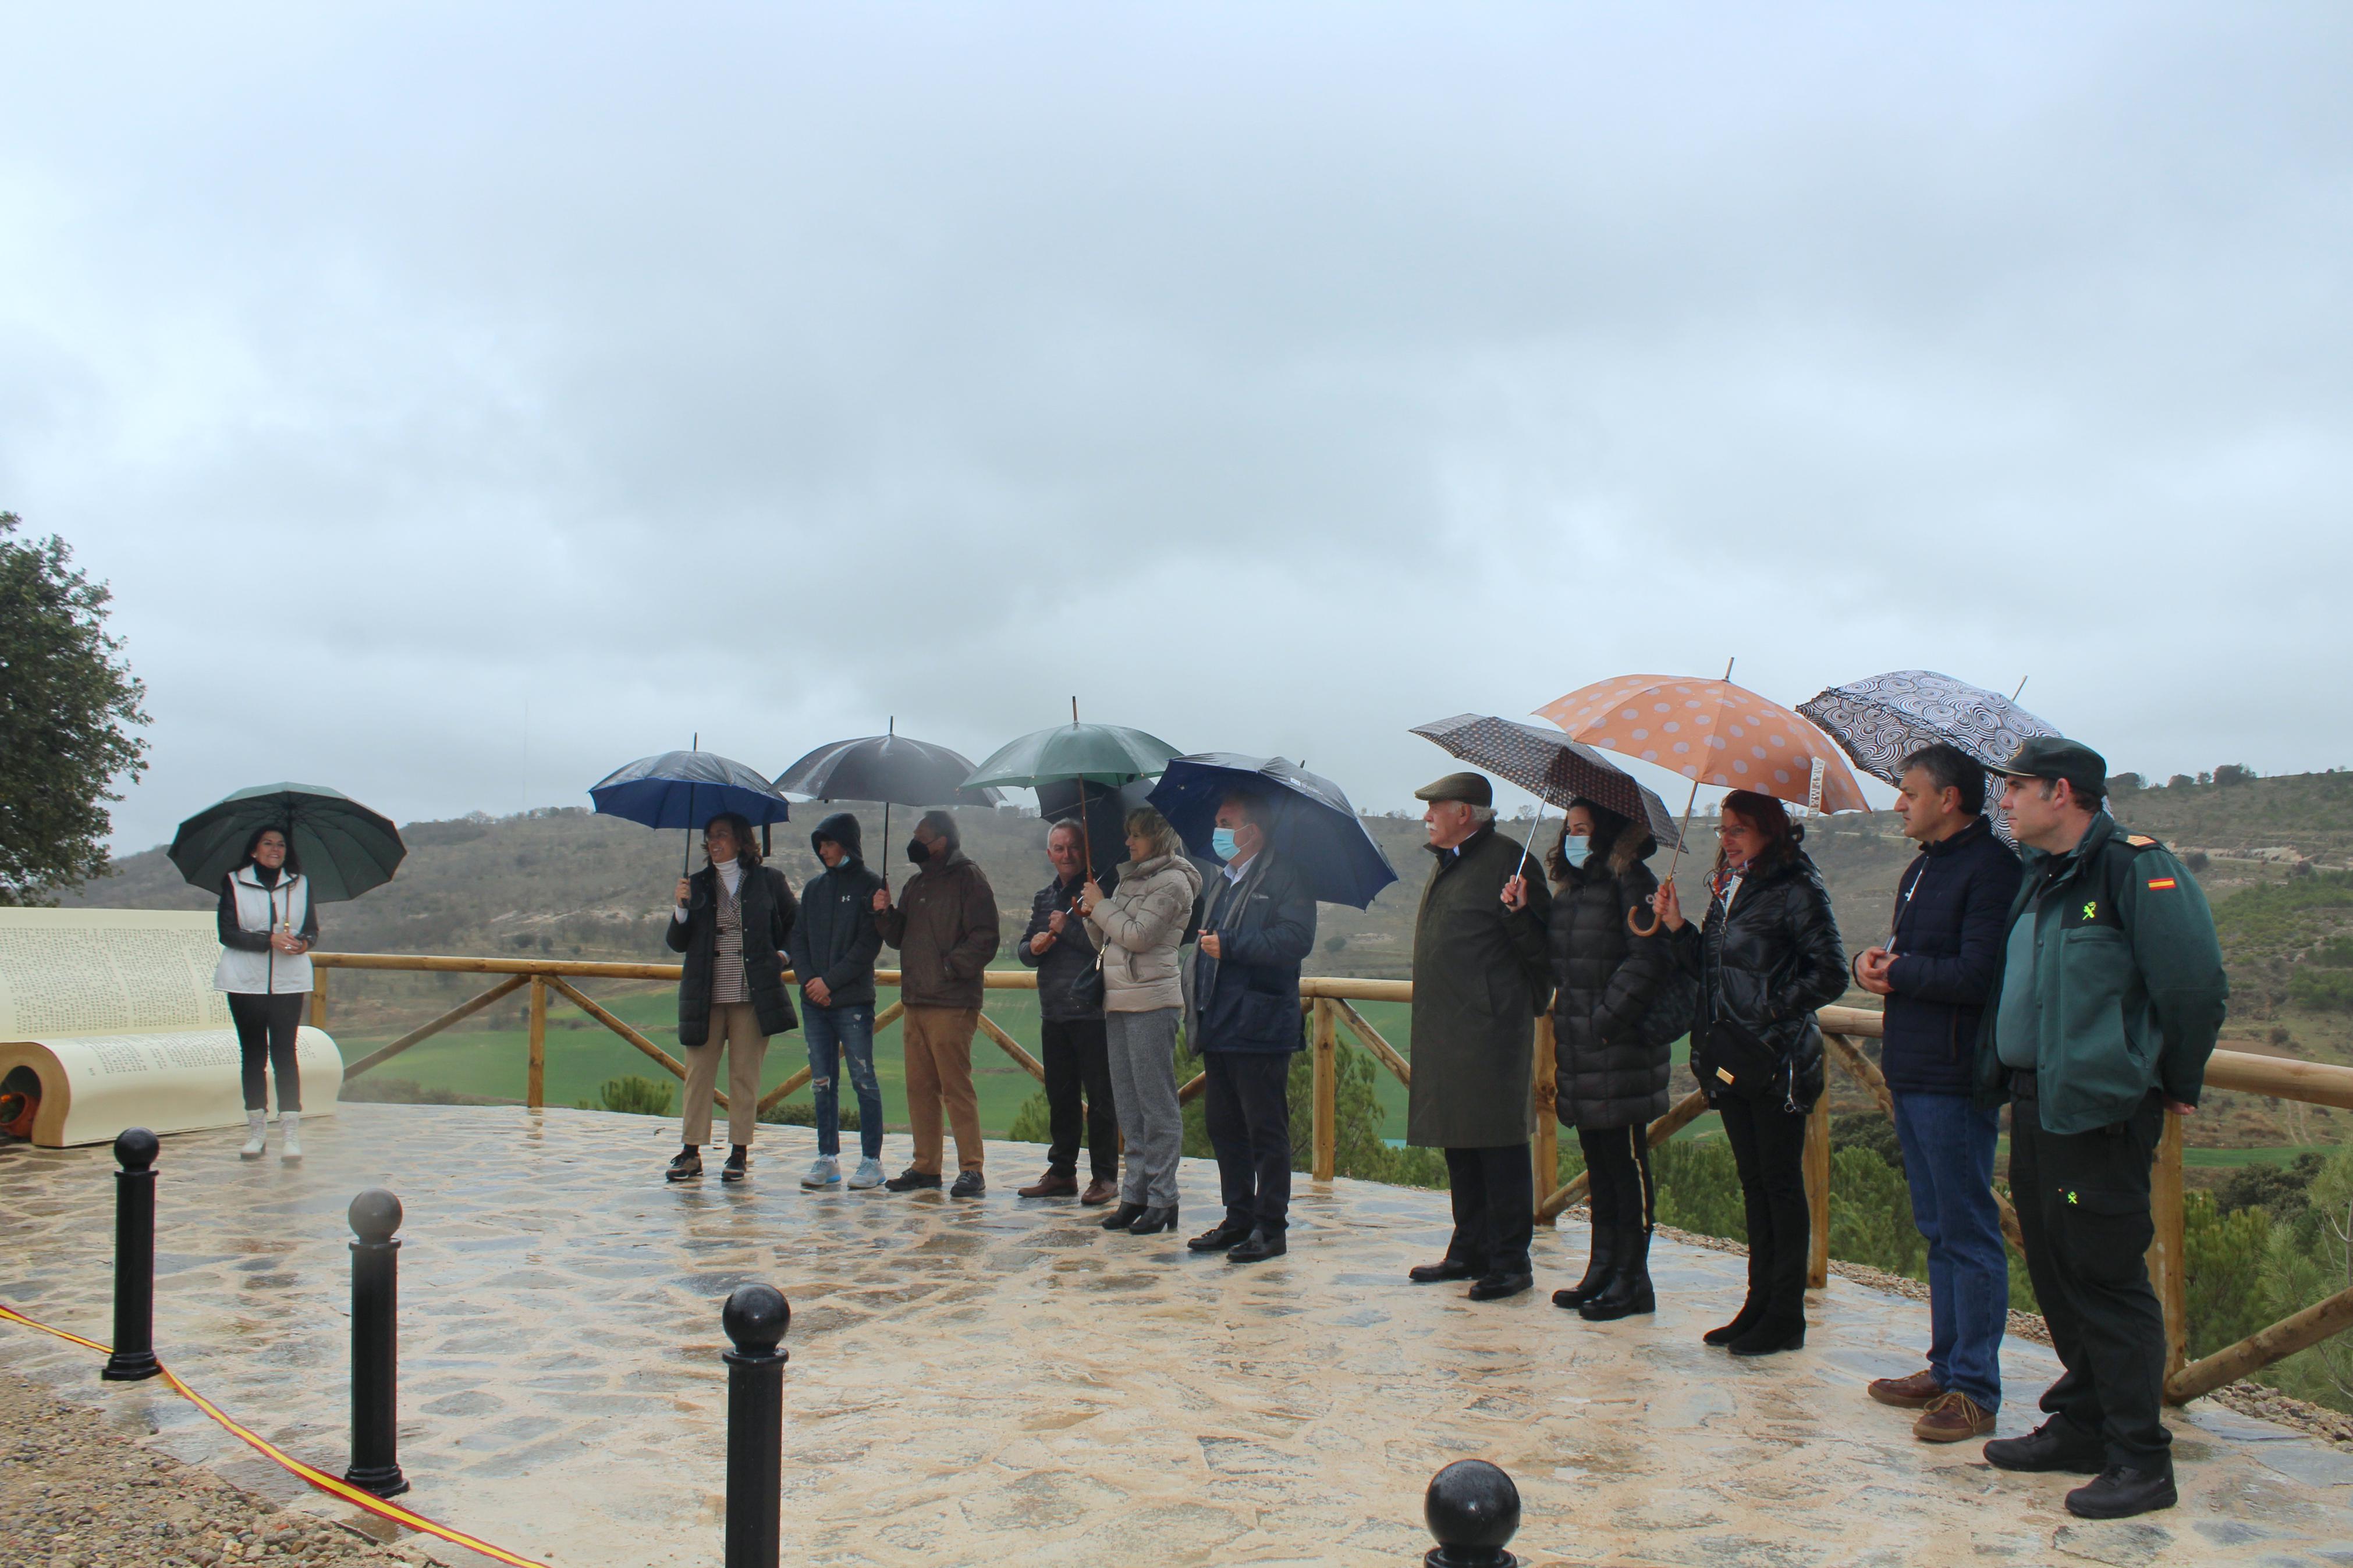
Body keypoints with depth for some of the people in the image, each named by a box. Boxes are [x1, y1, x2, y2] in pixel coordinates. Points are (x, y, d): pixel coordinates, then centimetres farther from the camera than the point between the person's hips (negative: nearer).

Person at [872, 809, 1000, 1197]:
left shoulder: (968, 879, -5)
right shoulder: (916, 884, 20)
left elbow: (985, 939, -12)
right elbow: (900, 937, 21)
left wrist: (950, 967, -16)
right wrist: (886, 913, 3)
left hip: (952, 1004, -8)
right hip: (915, 1002, 8)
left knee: (956, 1086, -7)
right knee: (920, 1087, 10)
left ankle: (971, 1169, -2)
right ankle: (926, 1166, 18)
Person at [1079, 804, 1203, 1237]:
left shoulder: (1172, 882, -7)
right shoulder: (1131, 878, 18)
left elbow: (1138, 935, -16)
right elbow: (1109, 938, 20)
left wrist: (1100, 905, -4)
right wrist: (1093, 916, 1)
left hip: (1152, 1003, -9)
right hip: (1119, 1003, 9)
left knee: (1157, 1103, -5)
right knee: (1129, 1104, 10)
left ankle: (1162, 1199, 0)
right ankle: (1136, 1194, 16)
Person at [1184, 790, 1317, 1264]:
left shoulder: (1284, 878, -7)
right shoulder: (1221, 883, 20)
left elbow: (1297, 939, -20)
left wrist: (1229, 945, -20)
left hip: (1260, 1029, -9)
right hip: (1219, 1028, 9)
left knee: (1266, 1131, -2)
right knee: (1224, 1128, 12)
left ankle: (1271, 1228, 6)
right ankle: (1238, 1219, 22)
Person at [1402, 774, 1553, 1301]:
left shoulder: (1508, 860, -9)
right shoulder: (1446, 863, 19)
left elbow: (1542, 946, -11)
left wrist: (1519, 913, -25)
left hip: (1492, 1030, -9)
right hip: (1445, 1031, 9)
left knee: (1499, 1145, -4)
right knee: (1458, 1144, 13)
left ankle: (1511, 1260, 3)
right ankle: (1471, 1251, 23)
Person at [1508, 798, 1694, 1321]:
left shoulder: (1630, 882, -10)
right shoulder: (1570, 888, 16)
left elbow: (1647, 959, -17)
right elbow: (1555, 963, 17)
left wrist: (1605, 1021, -18)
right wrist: (1523, 914, 5)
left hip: (1622, 1047, -8)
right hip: (1579, 1047, 8)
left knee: (1626, 1160, -1)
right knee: (1598, 1160, 14)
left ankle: (1632, 1280, 7)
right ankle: (1602, 1269, 22)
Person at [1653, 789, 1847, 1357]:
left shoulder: (1797, 889, -10)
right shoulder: (1727, 888, 14)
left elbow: (1831, 975, -12)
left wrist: (1775, 1009, -16)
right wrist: (1680, 928, 3)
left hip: (1777, 1058, -8)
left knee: (1781, 1182, -1)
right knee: (1753, 1182, 13)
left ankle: (1786, 1317, 8)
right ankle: (1760, 1305, 22)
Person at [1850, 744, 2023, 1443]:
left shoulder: (1990, 869, -14)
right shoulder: (1922, 868, 17)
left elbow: (1976, 977, -23)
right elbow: (1899, 953, 22)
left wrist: (1897, 972, -10)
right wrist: (1872, 961, 0)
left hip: (1955, 1082, -10)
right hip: (1912, 1072, 10)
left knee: (1968, 1233, -3)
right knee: (1937, 1230, 16)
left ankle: (1975, 1390, 4)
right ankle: (1946, 1368, 25)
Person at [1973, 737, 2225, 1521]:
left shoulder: (2134, 869, -14)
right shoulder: (2040, 875, 15)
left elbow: (2196, 985, -15)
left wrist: (2177, 1086, -6)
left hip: (2100, 1113, -9)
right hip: (2036, 1104, 9)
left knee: (2106, 1281, -4)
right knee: (2056, 1274, 15)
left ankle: (2141, 1461, 6)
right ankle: (2082, 1425, 28)